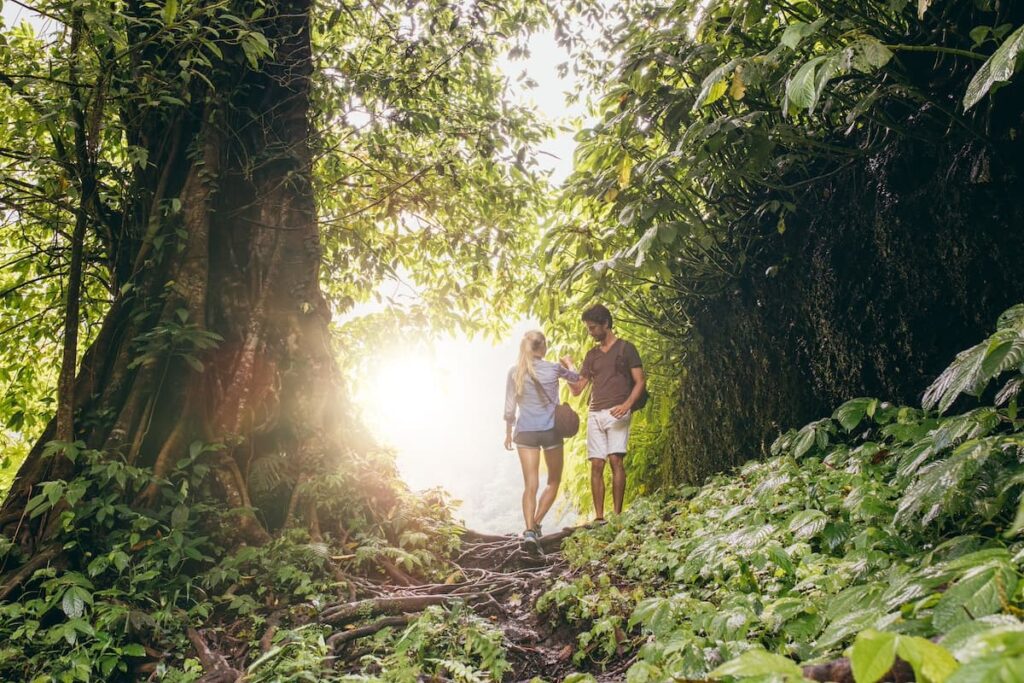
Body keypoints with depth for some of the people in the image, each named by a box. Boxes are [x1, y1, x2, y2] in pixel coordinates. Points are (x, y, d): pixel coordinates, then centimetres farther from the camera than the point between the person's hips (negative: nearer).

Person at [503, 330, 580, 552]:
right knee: (553, 481, 15)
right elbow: (576, 378, 18)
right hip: (551, 430, -1)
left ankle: (529, 530, -14)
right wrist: (567, 365, 38)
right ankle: (536, 524, 3)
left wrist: (508, 433, 14)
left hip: (525, 432, 1)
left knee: (530, 485, 2)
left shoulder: (515, 372, 1)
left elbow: (510, 407, 3)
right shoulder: (553, 368, -2)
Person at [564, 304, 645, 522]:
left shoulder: (625, 348, 7)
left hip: (617, 412, -5)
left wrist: (627, 404, -16)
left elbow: (640, 381, -1)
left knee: (616, 459, -15)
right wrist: (568, 368, 3)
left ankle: (617, 515, -13)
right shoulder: (592, 355, 21)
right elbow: (576, 390, 19)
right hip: (595, 413, 5)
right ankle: (598, 518, 0)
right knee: (596, 465, -2)